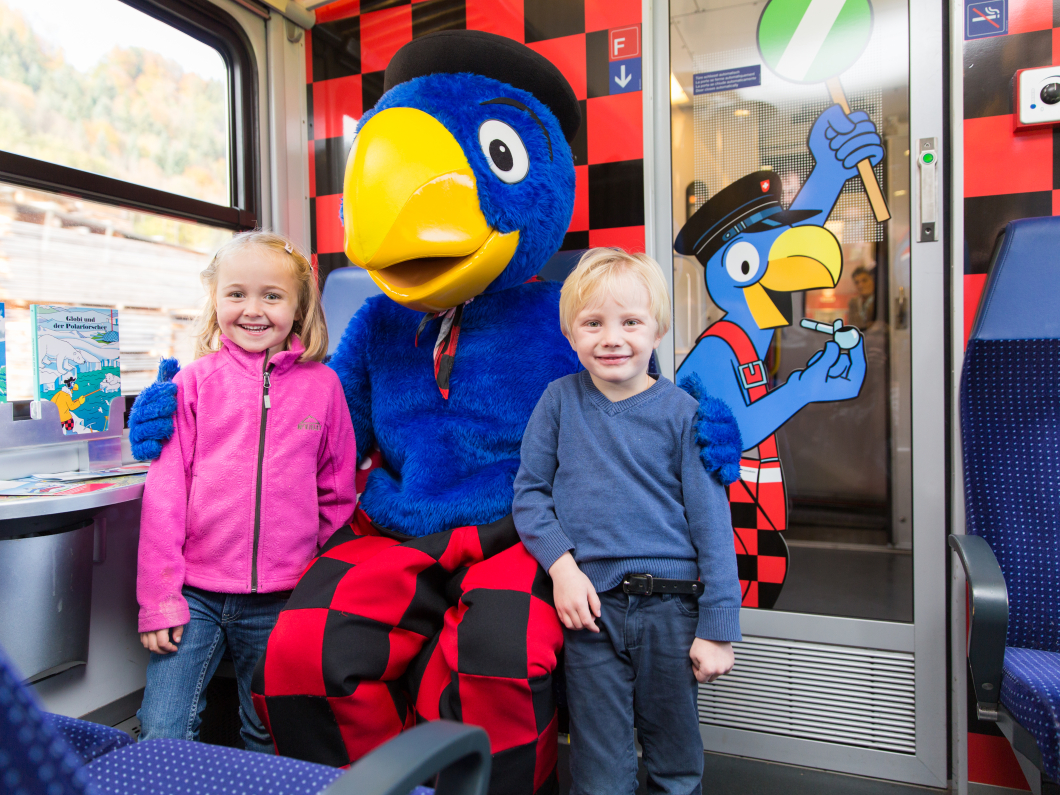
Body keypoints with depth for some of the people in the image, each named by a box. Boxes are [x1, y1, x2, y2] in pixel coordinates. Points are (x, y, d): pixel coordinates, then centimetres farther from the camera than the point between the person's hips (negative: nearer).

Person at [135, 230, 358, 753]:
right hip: (195, 592, 0)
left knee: (268, 740, 13)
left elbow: (338, 493, 7)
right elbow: (164, 492, -1)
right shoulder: (193, 381, -1)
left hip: (280, 601, 1)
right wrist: (158, 598, -4)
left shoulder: (322, 385, 0)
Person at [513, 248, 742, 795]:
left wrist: (717, 628, -4)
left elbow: (710, 521, -4)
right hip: (590, 605, 1)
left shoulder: (682, 412, -4)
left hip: (670, 610, 0)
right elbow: (529, 490, 3)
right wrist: (561, 565, -11)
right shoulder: (560, 400, 1)